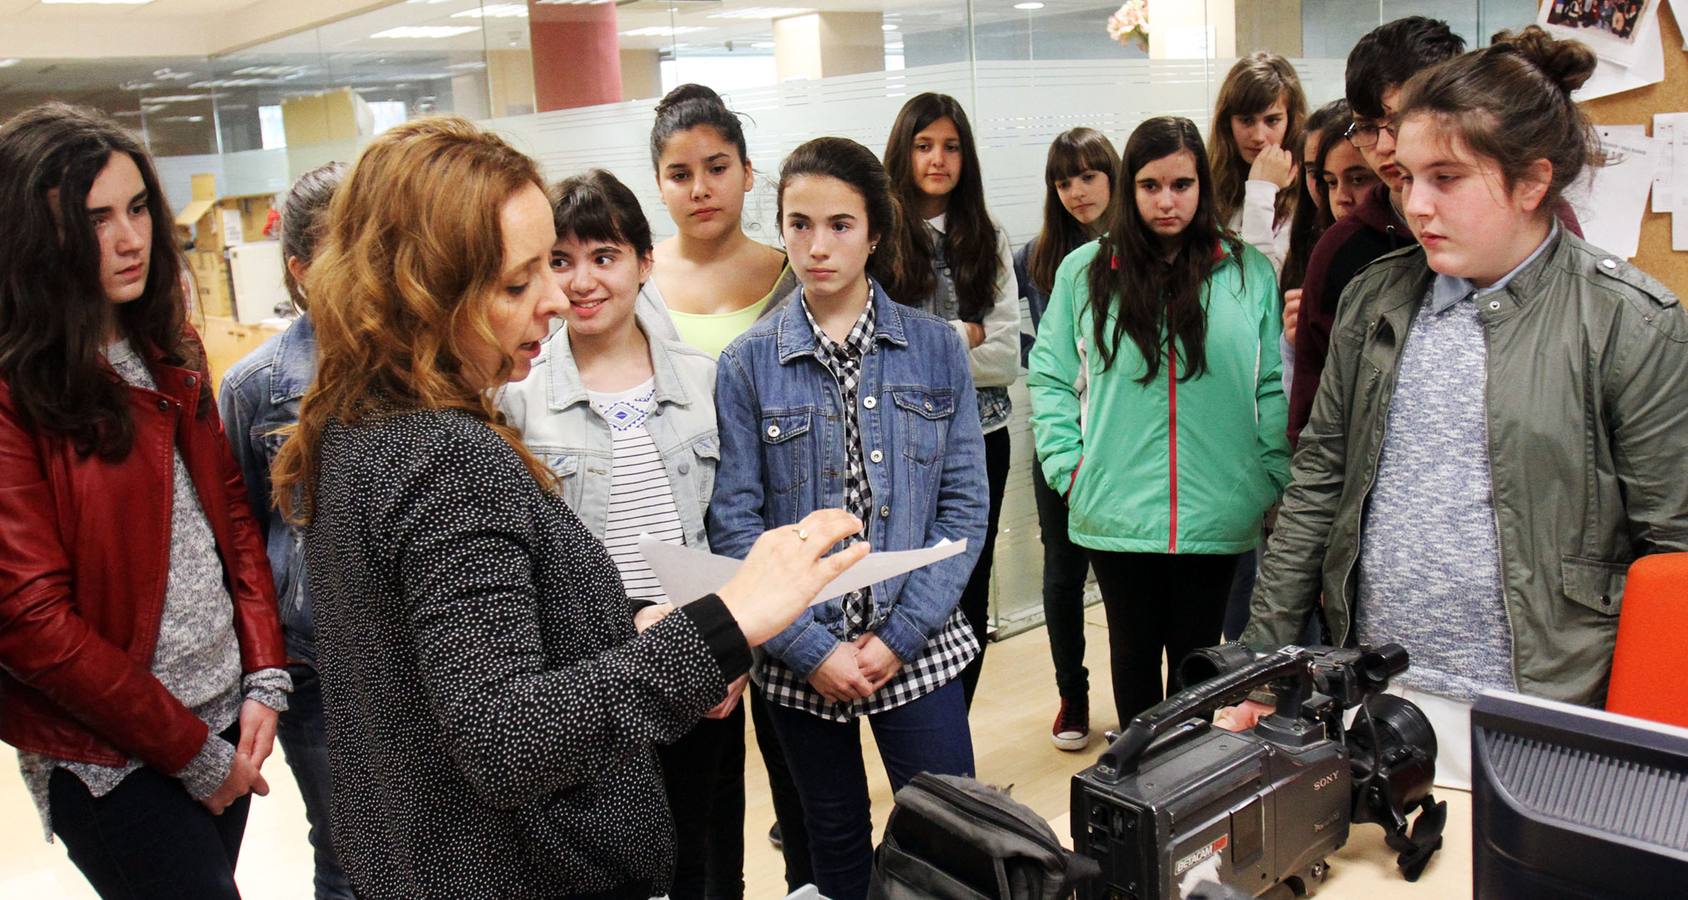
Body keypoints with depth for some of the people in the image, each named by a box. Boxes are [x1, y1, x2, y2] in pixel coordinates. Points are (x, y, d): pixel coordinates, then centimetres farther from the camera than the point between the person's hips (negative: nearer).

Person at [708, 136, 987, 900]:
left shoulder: (935, 348, -1)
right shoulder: (746, 363, -4)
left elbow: (963, 504, -3)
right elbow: (734, 524, -7)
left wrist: (902, 635, -12)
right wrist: (813, 648, -14)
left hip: (918, 650, 0)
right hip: (801, 660, 0)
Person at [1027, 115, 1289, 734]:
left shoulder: (1249, 272, 2)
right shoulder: (1085, 271, 3)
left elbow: (1275, 387, 3)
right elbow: (1050, 376, 5)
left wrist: (1272, 481, -2)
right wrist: (1067, 468, -3)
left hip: (1218, 515, 0)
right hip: (1115, 514, 1)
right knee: (1134, 654, 16)